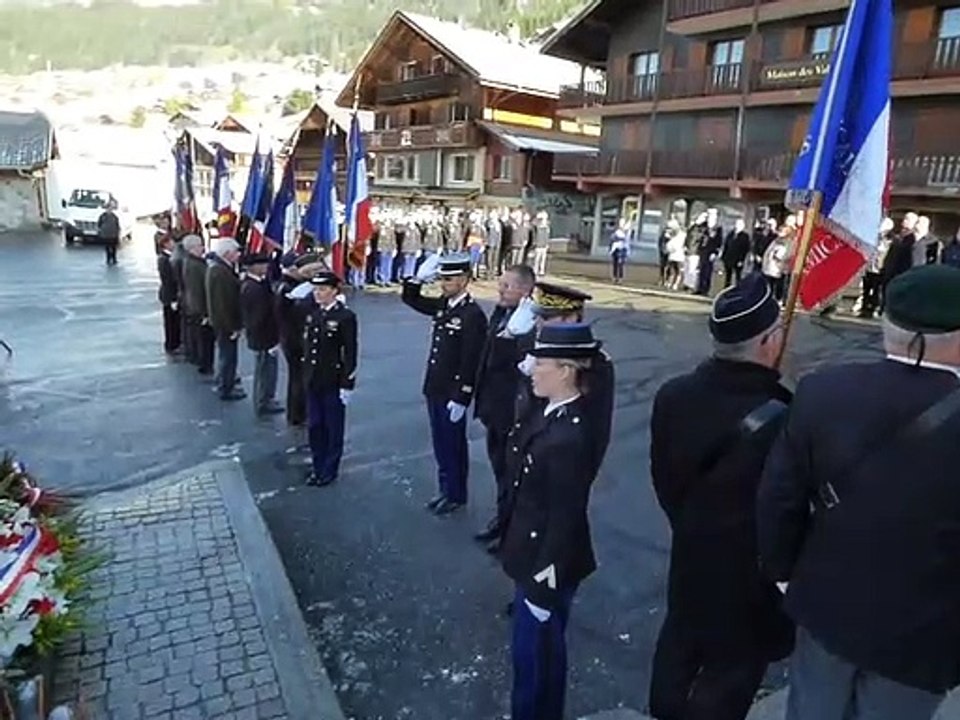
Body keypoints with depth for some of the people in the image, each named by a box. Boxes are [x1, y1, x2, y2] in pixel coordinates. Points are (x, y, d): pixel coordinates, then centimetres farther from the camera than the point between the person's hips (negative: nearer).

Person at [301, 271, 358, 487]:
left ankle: (330, 470, 24)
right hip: (312, 379, 6)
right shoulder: (311, 311, 2)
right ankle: (317, 467, 31)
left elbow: (350, 353, -15)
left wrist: (347, 384, -15)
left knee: (333, 428, 9)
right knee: (314, 426, 15)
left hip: (333, 382, -6)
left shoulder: (346, 316, -15)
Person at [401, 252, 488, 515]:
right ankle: (446, 490, 32)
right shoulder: (442, 304, 6)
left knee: (453, 446, 7)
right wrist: (420, 277, -1)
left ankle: (456, 495, 23)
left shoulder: (473, 315, -19)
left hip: (453, 394, -8)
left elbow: (471, 362, -21)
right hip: (434, 389, 8)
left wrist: (461, 399, -21)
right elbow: (409, 299, 17)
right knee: (441, 444, 18)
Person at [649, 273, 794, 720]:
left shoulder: (673, 394, -12)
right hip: (748, 575, -6)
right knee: (730, 671, 16)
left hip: (690, 554, 7)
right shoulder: (777, 420, -33)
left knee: (681, 641, 28)